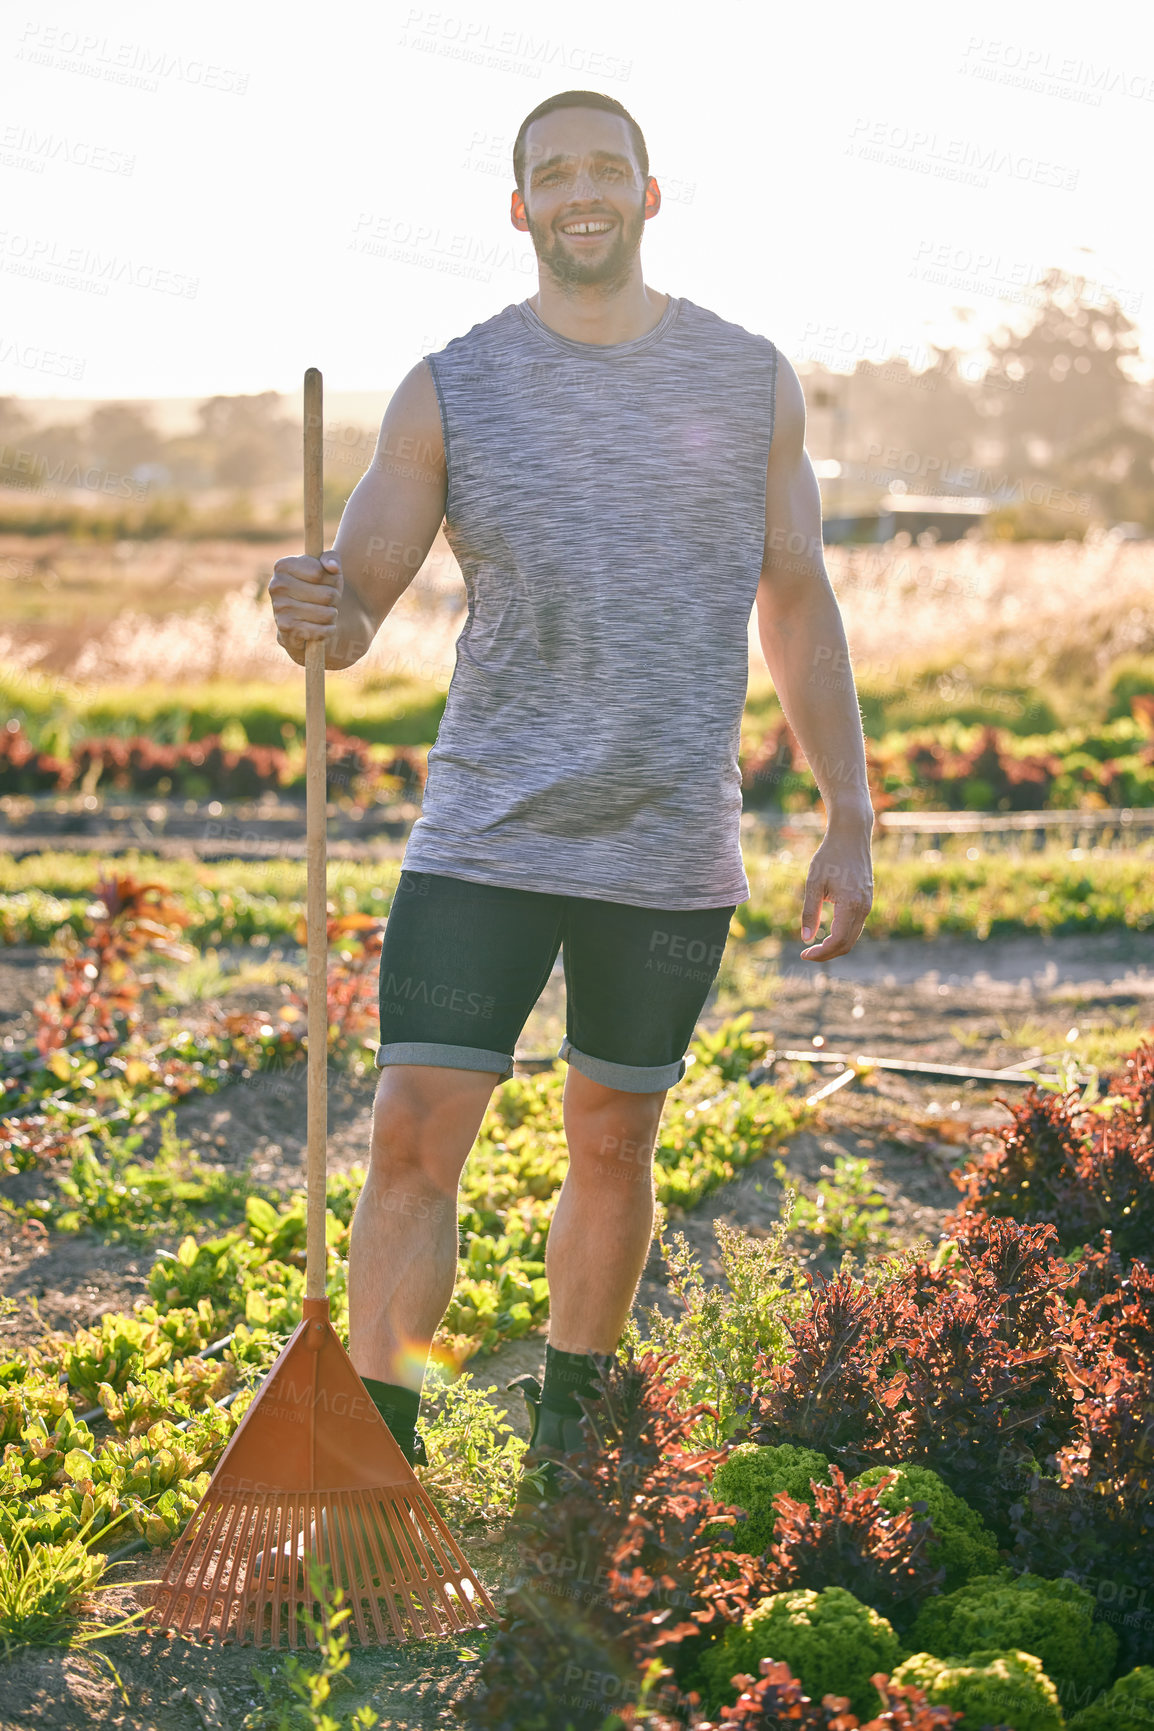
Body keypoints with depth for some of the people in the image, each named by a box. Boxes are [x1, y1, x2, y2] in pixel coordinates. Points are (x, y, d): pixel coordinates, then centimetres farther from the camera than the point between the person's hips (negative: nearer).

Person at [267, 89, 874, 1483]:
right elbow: (353, 602, -3)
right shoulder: (450, 394, 0)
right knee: (413, 1135, -9)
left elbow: (799, 610, 9)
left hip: (674, 851, 1)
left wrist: (849, 826, 5)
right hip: (484, 839, -1)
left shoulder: (751, 382, 5)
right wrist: (312, 620, -29)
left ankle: (568, 1439, 28)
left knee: (612, 1146, 11)